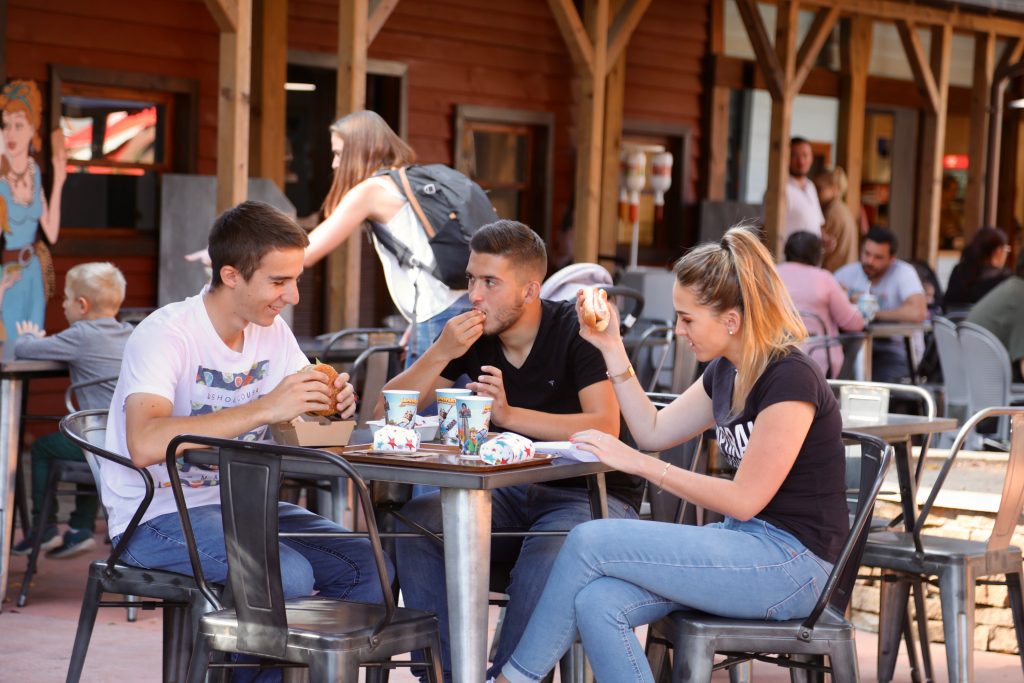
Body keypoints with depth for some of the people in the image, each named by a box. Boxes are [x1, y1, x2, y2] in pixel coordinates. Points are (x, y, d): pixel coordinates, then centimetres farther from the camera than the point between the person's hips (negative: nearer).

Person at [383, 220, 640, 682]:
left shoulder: (575, 330, -12)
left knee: (548, 551, -37)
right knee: (416, 521, -19)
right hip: (511, 494, 6)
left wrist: (509, 414, -29)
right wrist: (440, 353, -15)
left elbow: (606, 428, -25)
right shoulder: (473, 335, 3)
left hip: (591, 494, -5)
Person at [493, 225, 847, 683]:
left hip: (792, 562, -9)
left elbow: (745, 500, -18)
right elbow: (653, 431, 20)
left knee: (590, 541, -15)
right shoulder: (726, 372, 11)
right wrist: (611, 348, 12)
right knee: (596, 605, -15)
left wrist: (637, 463, -17)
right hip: (747, 544, 9)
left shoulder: (789, 379, -17)